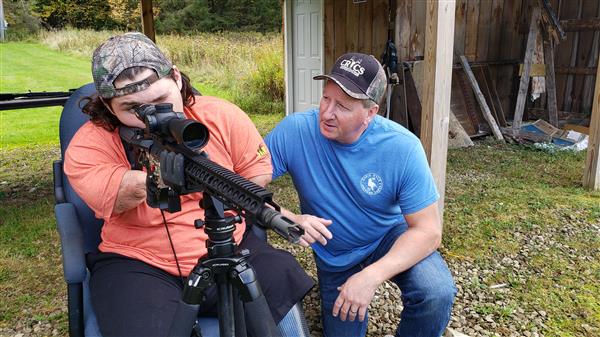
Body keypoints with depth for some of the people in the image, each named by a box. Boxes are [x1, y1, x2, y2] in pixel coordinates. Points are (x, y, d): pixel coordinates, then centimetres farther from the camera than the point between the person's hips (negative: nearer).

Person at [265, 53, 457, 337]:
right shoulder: (294, 132, -25)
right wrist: (290, 219, -38)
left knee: (437, 293, -28)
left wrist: (372, 276, -35)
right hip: (333, 255, 1)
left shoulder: (402, 148, -26)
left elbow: (428, 230, -23)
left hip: (389, 238, -1)